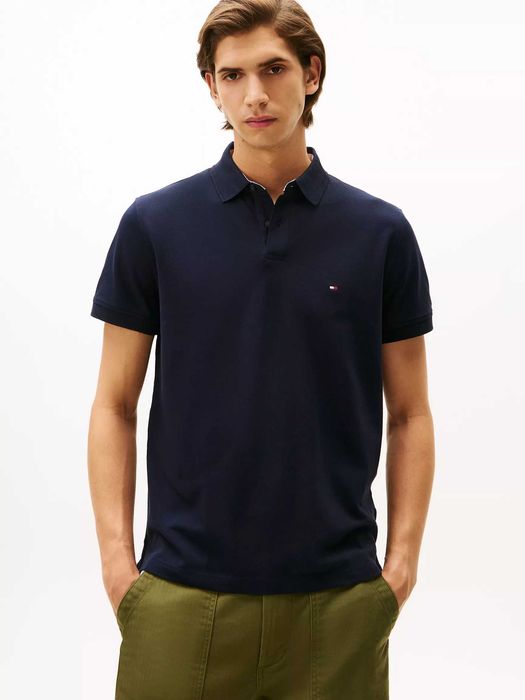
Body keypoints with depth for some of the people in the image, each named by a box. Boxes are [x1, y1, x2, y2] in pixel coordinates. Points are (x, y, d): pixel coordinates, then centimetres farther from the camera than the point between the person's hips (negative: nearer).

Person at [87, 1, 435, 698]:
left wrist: (403, 558, -3)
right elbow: (115, 405, 2)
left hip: (336, 592, 1)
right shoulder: (155, 224, 0)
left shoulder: (381, 231, 1)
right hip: (184, 590, 0)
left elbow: (409, 414, 5)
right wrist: (117, 555, -5)